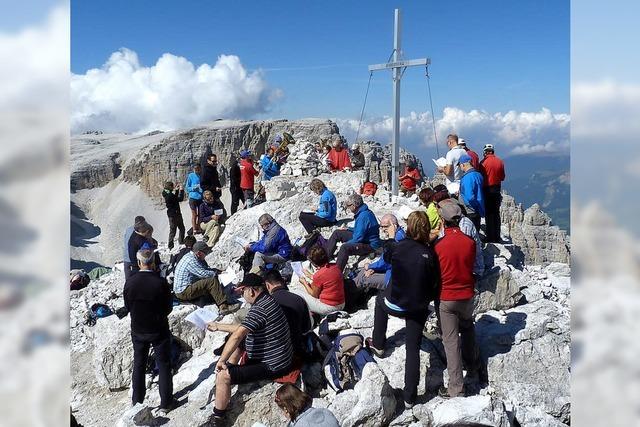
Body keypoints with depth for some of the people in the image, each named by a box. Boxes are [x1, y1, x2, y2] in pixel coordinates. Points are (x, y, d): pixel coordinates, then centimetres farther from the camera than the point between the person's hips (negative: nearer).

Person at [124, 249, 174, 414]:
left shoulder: (130, 282, -14)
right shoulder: (161, 283, -22)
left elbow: (127, 307, -2)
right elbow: (168, 308, -11)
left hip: (138, 330, 3)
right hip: (159, 331, -2)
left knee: (139, 365, 19)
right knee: (164, 366, 12)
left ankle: (137, 401, 31)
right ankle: (165, 402, 21)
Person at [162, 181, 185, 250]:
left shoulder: (167, 194, 8)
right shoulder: (169, 195, -21)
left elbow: (175, 198, 20)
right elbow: (180, 199, -25)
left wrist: (177, 190, 13)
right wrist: (181, 190, -17)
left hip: (177, 214, 10)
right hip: (173, 215, -10)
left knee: (182, 228, 20)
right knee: (173, 230, -1)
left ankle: (181, 242, 33)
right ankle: (170, 246, 7)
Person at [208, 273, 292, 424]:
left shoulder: (259, 309, -26)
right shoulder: (266, 300, 5)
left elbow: (237, 336, -33)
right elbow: (243, 329, 16)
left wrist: (221, 361, -22)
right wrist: (218, 326, 19)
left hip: (272, 366, -10)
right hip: (278, 356, 10)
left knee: (222, 376, -17)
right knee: (238, 342, 25)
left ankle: (217, 419, -4)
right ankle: (229, 369, 32)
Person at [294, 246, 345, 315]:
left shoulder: (318, 275, -21)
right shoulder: (336, 266, -3)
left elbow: (314, 295, -6)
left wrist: (304, 283, 7)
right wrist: (310, 276, 22)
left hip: (328, 308, -7)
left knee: (297, 292, 4)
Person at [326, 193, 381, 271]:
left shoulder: (363, 216, -27)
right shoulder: (361, 213, 5)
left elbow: (358, 238, -27)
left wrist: (346, 244, -14)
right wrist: (348, 230, 14)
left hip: (370, 245, -11)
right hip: (364, 238, 11)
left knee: (345, 247, -36)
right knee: (337, 233, 12)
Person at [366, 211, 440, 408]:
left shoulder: (397, 248, -16)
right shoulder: (429, 255, -16)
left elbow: (386, 258, 9)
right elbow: (435, 285, -7)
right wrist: (425, 300, 11)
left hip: (395, 305, 0)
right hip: (418, 309, 0)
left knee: (380, 299, 35)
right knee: (413, 349, 13)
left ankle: (378, 344, 41)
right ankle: (409, 396, 17)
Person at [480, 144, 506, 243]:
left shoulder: (484, 162, -14)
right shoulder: (500, 161, 1)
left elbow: (481, 176, -10)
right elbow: (502, 177, 7)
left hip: (487, 190, -4)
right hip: (497, 189, 4)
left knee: (488, 214, 1)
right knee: (496, 213, 12)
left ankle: (490, 237, 1)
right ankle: (497, 237, 16)